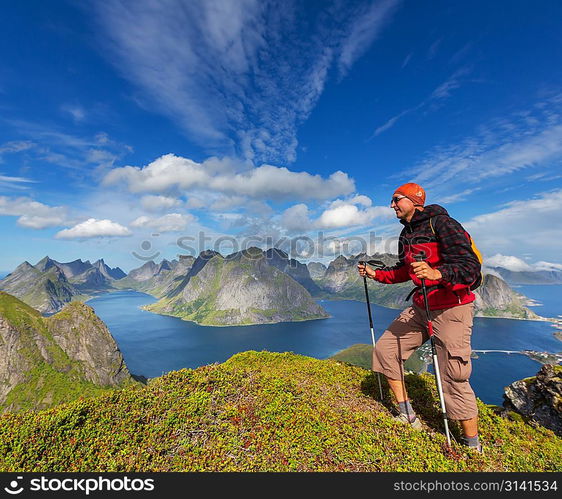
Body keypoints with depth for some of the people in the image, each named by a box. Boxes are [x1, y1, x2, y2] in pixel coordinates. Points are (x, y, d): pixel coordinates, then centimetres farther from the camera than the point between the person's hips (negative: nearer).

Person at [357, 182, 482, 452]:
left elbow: (471, 267, -23)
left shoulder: (442, 224, -15)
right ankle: (407, 416, 23)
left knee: (453, 380, -2)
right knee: (385, 349, 6)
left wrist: (437, 273, -41)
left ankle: (473, 447, 23)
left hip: (451, 309, -8)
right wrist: (375, 273, 12)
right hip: (420, 307, 8)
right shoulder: (406, 234, 10)